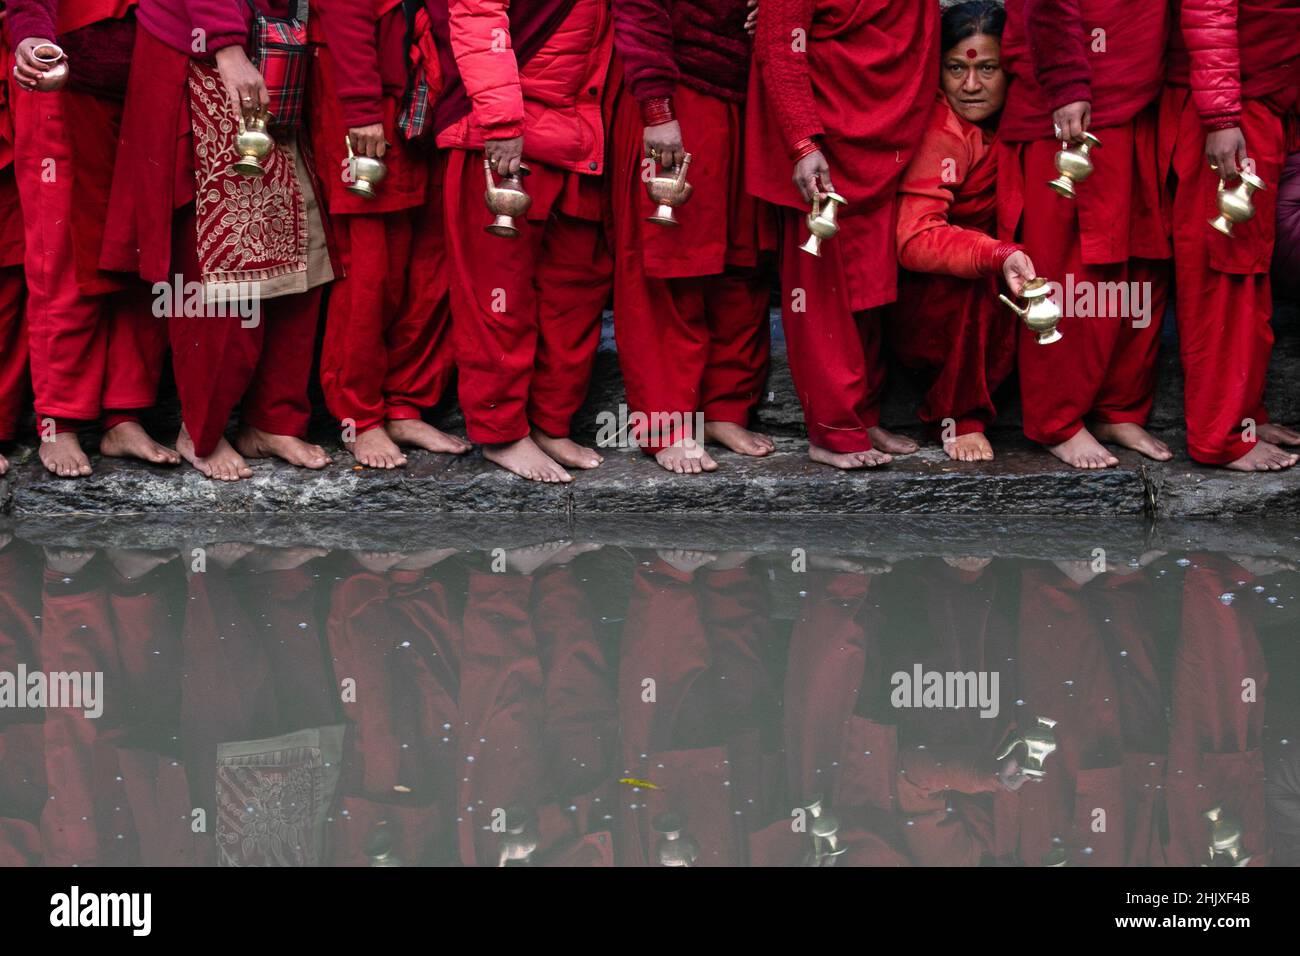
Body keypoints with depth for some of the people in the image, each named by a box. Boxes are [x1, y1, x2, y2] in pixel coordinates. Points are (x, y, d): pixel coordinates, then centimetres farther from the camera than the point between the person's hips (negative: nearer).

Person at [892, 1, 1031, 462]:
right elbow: (914, 238, -30)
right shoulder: (941, 131, -20)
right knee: (980, 277, -33)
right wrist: (999, 256, -44)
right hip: (928, 308, -6)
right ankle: (959, 417, -18)